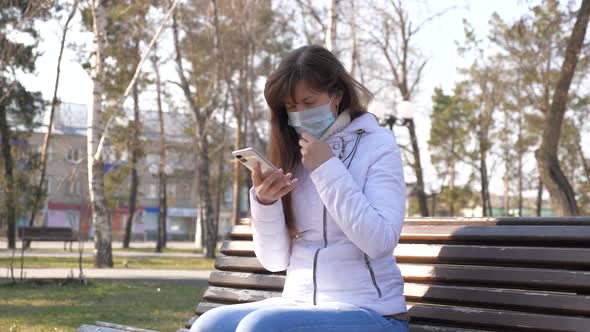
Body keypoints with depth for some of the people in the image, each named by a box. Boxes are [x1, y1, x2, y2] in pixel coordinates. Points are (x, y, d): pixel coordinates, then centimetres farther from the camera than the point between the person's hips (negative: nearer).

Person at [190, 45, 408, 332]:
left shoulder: (376, 145, -2)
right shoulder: (292, 155, 9)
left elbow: (380, 242, -17)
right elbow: (275, 260, 8)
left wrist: (327, 169, -15)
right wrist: (264, 202, -11)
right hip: (299, 304, 5)